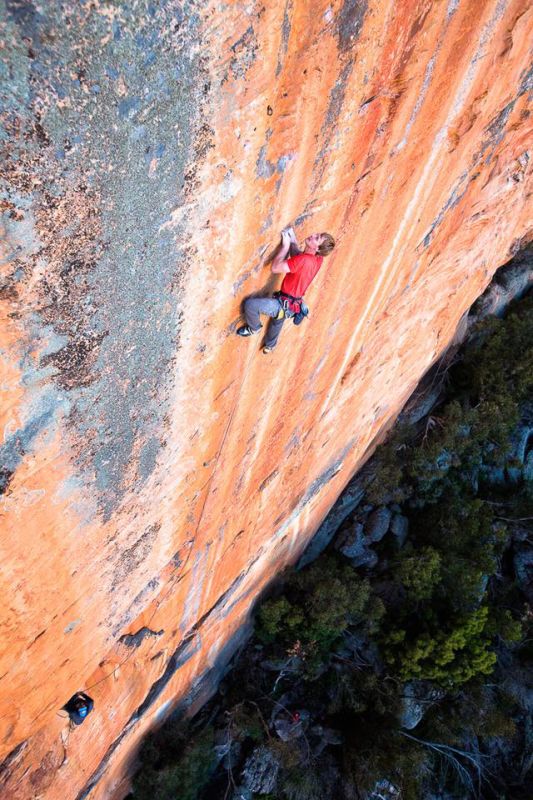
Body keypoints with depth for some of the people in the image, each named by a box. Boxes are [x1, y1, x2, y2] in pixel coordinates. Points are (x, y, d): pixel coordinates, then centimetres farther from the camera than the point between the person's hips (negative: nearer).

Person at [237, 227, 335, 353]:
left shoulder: (304, 260, -32)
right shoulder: (318, 259, -7)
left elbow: (275, 268, -28)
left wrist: (285, 245, -20)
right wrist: (292, 240, -3)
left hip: (284, 305, -9)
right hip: (294, 304, 9)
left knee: (250, 304, -13)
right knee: (276, 324, 35)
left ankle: (254, 328, 15)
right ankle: (270, 346, 60)